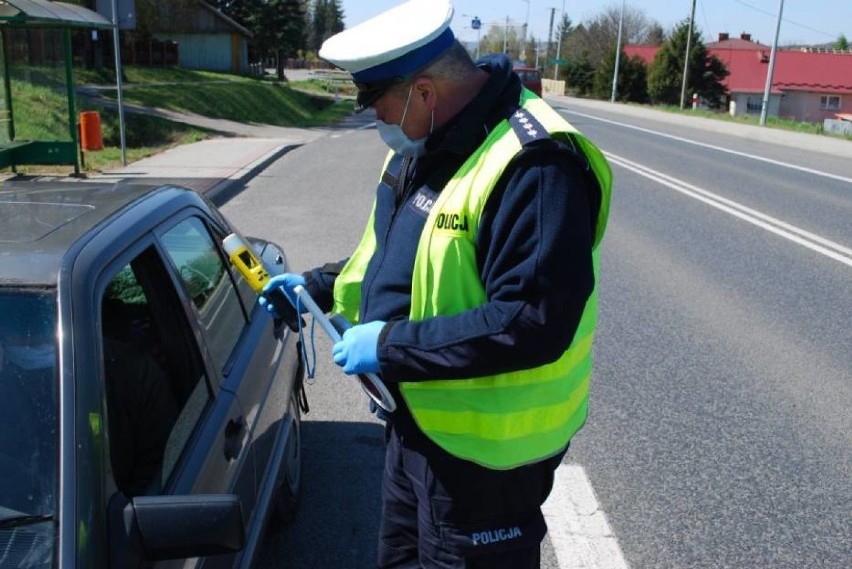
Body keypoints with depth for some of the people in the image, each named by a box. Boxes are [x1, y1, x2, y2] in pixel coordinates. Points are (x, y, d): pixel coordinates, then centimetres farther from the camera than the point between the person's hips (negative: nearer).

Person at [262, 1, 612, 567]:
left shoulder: (533, 165, -28)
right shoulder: (424, 145, 4)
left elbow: (534, 324, -33)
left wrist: (393, 346, -28)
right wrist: (319, 286, 10)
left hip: (484, 446, -9)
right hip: (416, 418, 9)